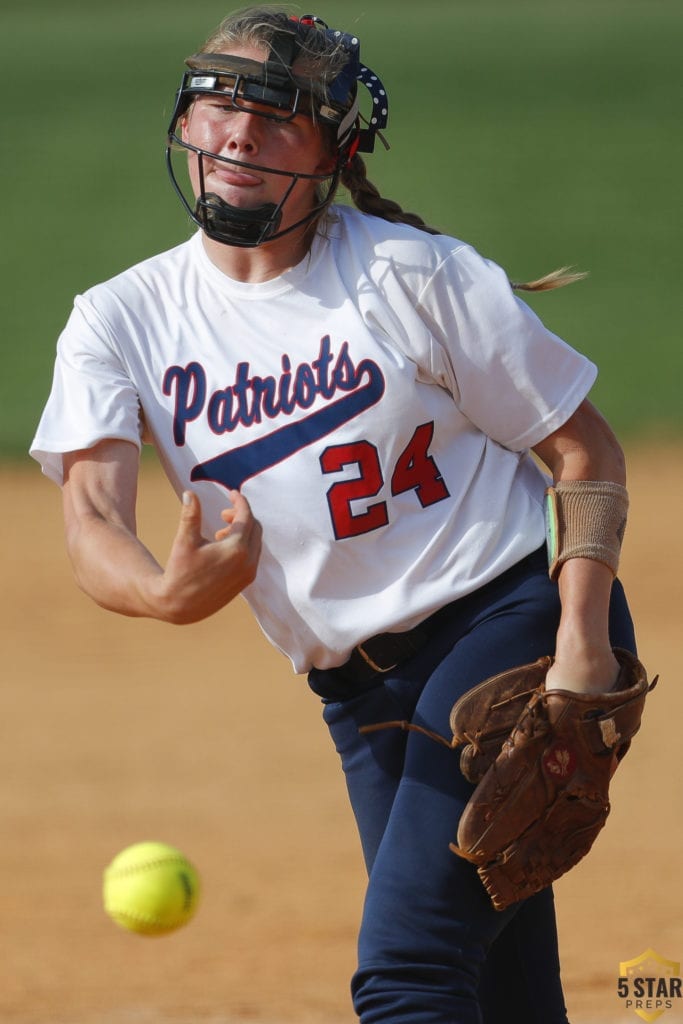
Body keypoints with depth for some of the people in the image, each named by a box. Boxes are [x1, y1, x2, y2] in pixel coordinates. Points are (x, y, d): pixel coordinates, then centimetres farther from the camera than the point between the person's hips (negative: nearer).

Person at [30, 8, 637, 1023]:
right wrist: (166, 590, -38)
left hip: (511, 626, -5)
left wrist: (584, 648, -17)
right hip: (361, 697, 5)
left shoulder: (412, 273, -7)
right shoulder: (120, 321, 2)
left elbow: (584, 448, -2)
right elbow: (91, 518, -13)